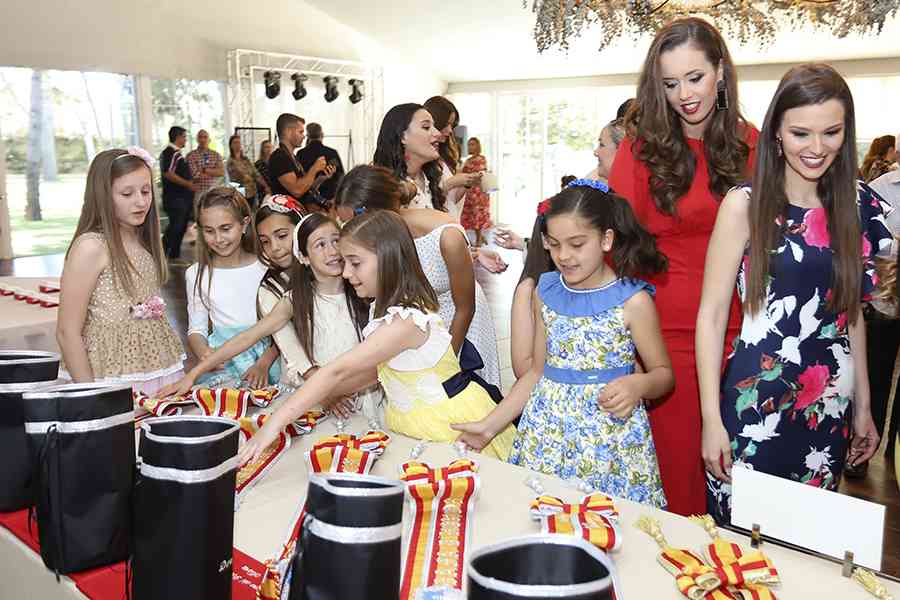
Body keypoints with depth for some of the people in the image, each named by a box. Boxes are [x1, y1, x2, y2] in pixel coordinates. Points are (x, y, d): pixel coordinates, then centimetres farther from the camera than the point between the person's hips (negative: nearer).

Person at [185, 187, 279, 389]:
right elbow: (196, 329, 11)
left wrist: (264, 363, -13)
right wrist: (204, 353, -12)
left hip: (266, 355, -1)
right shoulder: (196, 274, 8)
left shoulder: (265, 268, 2)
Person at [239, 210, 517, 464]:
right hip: (415, 423, 8)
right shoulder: (388, 306, 3)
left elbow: (338, 371, -30)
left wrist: (275, 423, -29)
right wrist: (320, 393, -2)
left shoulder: (405, 320, -27)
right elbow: (373, 369, 8)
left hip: (448, 421, -8)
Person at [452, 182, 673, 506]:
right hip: (547, 430, 4)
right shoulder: (546, 293, 4)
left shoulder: (632, 300, -9)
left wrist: (638, 385, -23)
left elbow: (663, 373, 0)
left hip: (609, 434, -4)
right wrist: (490, 425, 7)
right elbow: (537, 370, 11)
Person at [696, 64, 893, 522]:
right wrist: (711, 419, -11)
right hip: (756, 402, -4)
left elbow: (851, 312, 13)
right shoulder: (746, 204, -8)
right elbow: (711, 315, -9)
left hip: (831, 408, 4)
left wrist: (862, 406, 15)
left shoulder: (857, 205, 4)